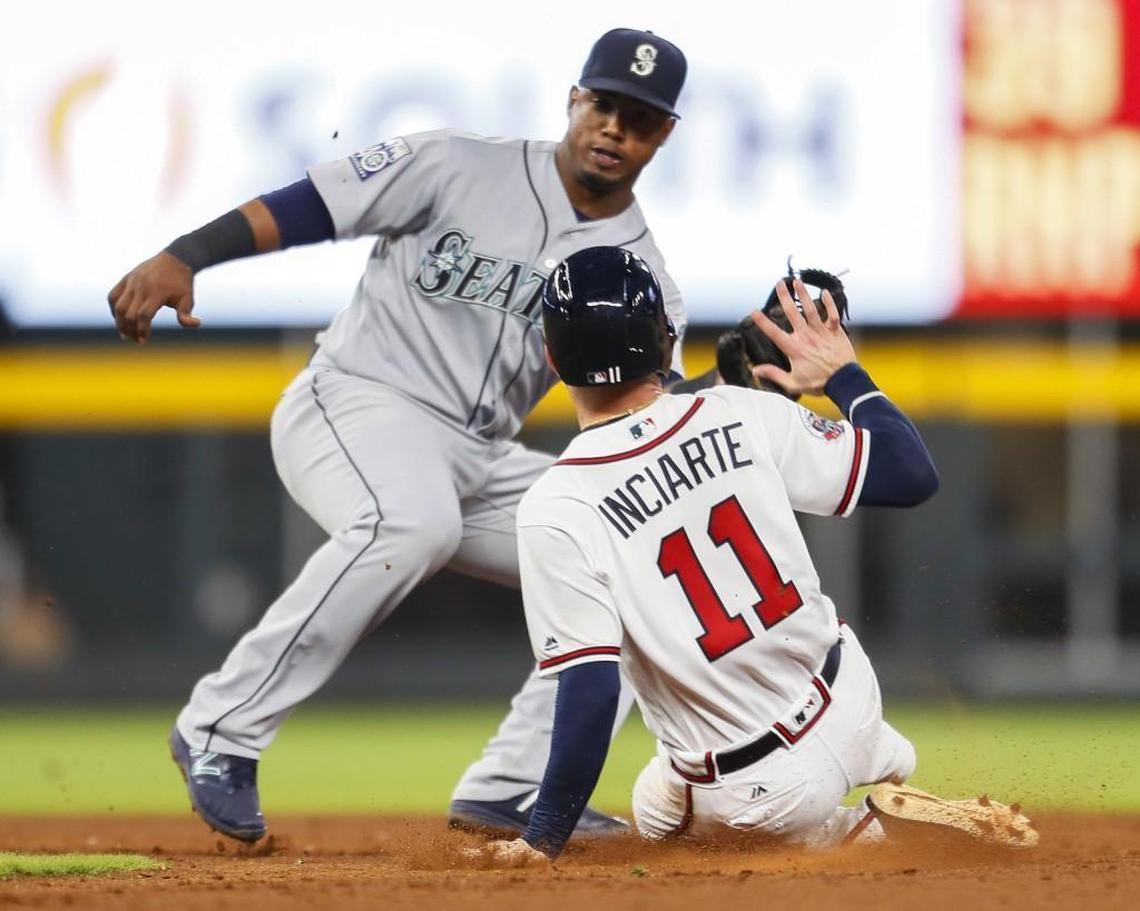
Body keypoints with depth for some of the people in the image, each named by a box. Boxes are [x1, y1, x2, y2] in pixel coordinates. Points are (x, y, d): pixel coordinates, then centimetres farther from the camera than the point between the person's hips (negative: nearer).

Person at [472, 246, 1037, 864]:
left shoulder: (555, 513, -21)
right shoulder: (744, 417, -10)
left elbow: (591, 691, -22)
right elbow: (915, 475, -3)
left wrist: (543, 840, -14)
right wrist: (843, 375, 14)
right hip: (850, 707, 8)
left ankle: (879, 828, 4)